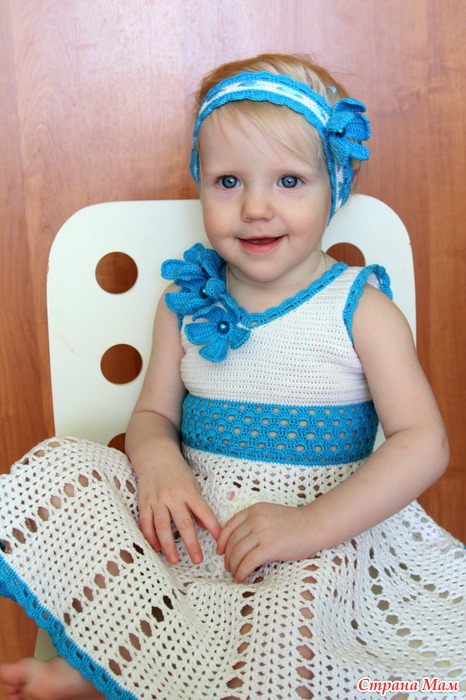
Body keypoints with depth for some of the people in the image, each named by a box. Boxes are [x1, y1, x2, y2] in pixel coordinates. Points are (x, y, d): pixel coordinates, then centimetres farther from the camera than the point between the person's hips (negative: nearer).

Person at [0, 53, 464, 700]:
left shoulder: (360, 309, -5)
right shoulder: (187, 303, 5)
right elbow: (154, 411, 10)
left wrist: (312, 524, -25)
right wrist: (157, 458, -16)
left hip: (330, 525, -3)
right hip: (199, 519, 4)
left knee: (300, 593, -38)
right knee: (53, 467, -15)